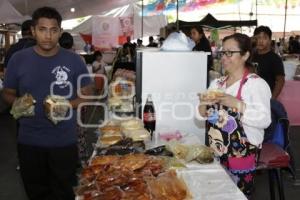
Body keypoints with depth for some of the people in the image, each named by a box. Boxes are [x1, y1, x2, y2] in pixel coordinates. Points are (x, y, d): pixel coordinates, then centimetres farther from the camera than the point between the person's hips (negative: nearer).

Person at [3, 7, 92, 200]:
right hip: (29, 141, 1)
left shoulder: (74, 60, -6)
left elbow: (87, 95, 1)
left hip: (64, 141, -1)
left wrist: (68, 105, -18)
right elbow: (8, 93, 8)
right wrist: (18, 103, -14)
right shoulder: (18, 59, -3)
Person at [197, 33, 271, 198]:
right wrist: (204, 105, -12)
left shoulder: (257, 84, -11)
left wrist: (237, 104, -29)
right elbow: (202, 116, 9)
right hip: (215, 153, 6)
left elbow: (264, 120, -21)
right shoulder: (217, 83, 8)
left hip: (241, 155, -5)